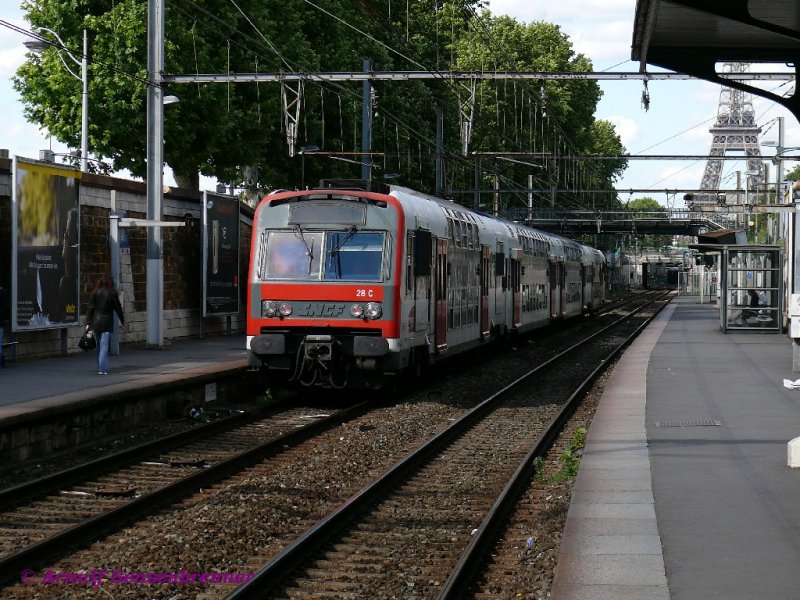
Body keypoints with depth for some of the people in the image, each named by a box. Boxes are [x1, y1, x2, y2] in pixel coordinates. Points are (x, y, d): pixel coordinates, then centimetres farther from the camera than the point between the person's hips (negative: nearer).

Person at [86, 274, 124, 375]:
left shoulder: (95, 292, -1)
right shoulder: (112, 293, -4)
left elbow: (90, 308, -2)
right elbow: (118, 308, 2)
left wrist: (88, 323, 1)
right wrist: (122, 320, 14)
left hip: (96, 321, 2)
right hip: (107, 322, -2)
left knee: (99, 345, 14)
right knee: (104, 345, -4)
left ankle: (100, 368, 20)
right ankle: (103, 369, -12)